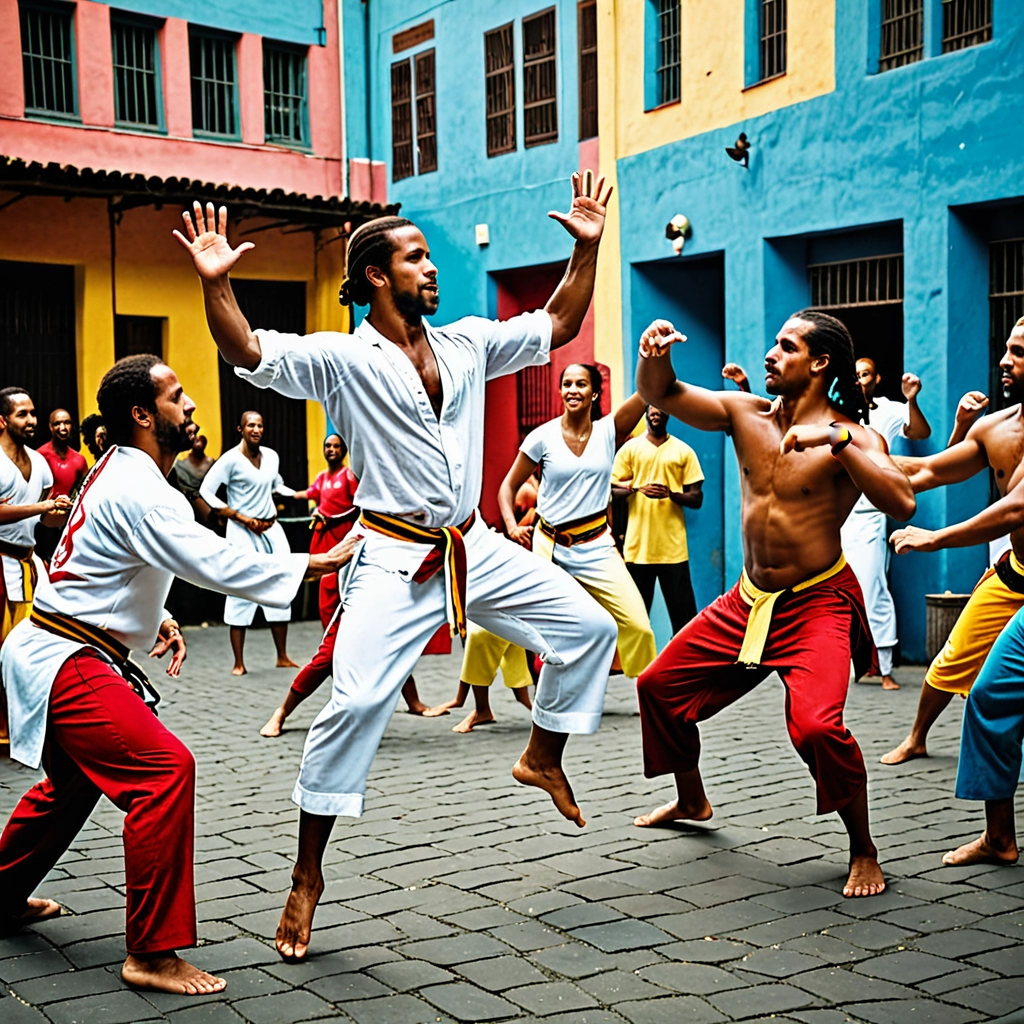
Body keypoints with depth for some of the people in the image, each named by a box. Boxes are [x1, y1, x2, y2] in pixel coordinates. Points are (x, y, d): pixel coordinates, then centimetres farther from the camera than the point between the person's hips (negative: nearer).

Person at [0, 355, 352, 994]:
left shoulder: (120, 472, 10)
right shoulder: (137, 490, -23)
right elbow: (214, 563, -30)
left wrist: (154, 617, 10)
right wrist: (321, 564, -28)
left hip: (57, 652, 11)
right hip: (65, 662, -11)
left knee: (73, 779, 27)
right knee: (163, 770, -21)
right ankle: (152, 954, -16)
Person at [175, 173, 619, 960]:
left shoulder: (466, 343, 7)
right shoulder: (342, 358, -8)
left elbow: (557, 326, 15)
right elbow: (248, 354, -21)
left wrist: (587, 248, 8)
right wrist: (215, 283, -37)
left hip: (476, 551, 6)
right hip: (396, 561, -6)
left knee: (589, 627, 5)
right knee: (356, 700, -15)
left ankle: (542, 759, 28)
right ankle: (307, 877, -1)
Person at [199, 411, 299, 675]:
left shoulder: (271, 456, 7)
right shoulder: (231, 459, -11)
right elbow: (206, 492, -13)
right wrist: (244, 519, -14)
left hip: (271, 529, 6)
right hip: (243, 533, -6)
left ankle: (283, 657, 17)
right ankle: (239, 663, 1)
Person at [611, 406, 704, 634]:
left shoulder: (683, 451, 7)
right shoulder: (630, 448, 8)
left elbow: (696, 499, 5)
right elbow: (613, 489, 4)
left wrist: (671, 494, -14)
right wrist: (636, 488, -16)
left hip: (674, 548, 0)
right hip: (637, 547, 1)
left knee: (683, 615, -1)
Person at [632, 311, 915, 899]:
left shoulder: (852, 437, -13)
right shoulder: (744, 413, 1)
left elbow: (903, 503, -29)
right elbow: (663, 394, -4)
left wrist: (835, 440, -34)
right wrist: (655, 357, -26)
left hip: (817, 605, -6)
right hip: (748, 601, 6)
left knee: (816, 724, -27)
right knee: (659, 685, 13)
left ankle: (864, 851, -3)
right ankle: (692, 801, 38)